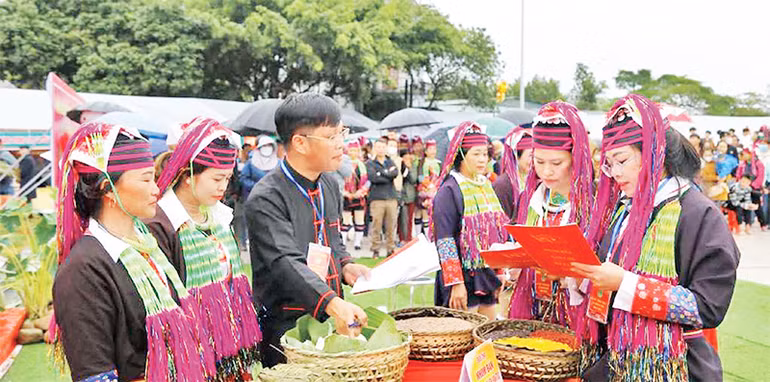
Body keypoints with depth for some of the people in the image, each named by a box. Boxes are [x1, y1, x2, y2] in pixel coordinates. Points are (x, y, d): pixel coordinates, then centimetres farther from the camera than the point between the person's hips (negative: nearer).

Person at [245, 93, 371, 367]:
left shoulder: (329, 186, 10)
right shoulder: (265, 200, -17)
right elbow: (285, 262, -28)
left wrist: (345, 265, 2)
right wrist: (332, 303, -39)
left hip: (331, 322, 7)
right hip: (285, 327, -7)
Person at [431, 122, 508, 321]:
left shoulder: (486, 185, 12)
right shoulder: (450, 190, -11)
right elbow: (444, 240, -15)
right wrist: (455, 282, -19)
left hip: (488, 275, 7)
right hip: (464, 275, -7)